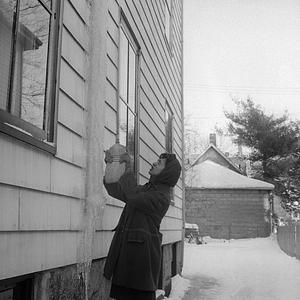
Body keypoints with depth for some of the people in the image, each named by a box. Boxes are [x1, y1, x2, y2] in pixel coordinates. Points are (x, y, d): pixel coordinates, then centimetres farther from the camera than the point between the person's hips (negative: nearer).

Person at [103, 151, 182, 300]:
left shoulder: (161, 197, -11)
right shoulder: (145, 189, 15)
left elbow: (133, 198, -24)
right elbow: (115, 190, 20)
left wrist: (128, 169, -16)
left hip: (142, 251, -8)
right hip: (125, 248, 8)